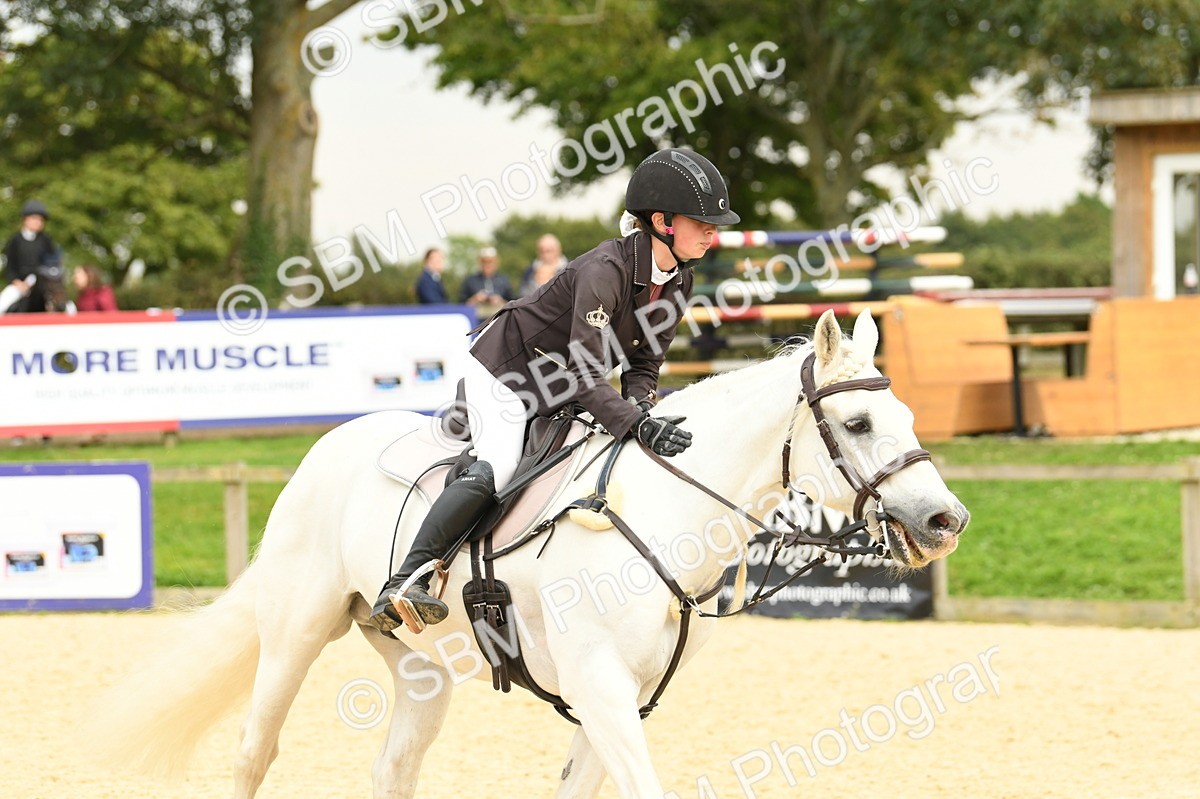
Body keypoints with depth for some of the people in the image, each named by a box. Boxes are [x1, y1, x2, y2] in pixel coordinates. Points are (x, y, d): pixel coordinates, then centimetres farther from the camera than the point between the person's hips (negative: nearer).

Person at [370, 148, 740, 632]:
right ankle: (403, 585, -32)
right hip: (506, 368, -10)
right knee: (497, 467, -27)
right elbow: (587, 376, -37)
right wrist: (638, 426, -48)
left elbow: (643, 363, 1)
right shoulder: (605, 270, -32)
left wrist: (640, 409, -20)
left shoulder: (678, 282, -6)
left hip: (558, 396, 10)